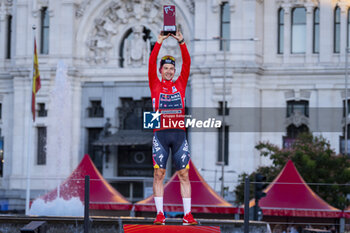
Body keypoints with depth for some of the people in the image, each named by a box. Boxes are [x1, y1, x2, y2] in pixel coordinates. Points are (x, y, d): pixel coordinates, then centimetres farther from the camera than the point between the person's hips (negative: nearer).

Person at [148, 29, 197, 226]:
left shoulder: (180, 84, 13)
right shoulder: (155, 85, 9)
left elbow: (187, 63, 6)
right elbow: (151, 64, -1)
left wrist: (182, 42, -2)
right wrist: (159, 43, -7)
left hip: (179, 133, 2)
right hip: (161, 133, -2)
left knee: (184, 174, -1)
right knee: (159, 174, -2)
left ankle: (187, 215, -1)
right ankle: (160, 214, 0)